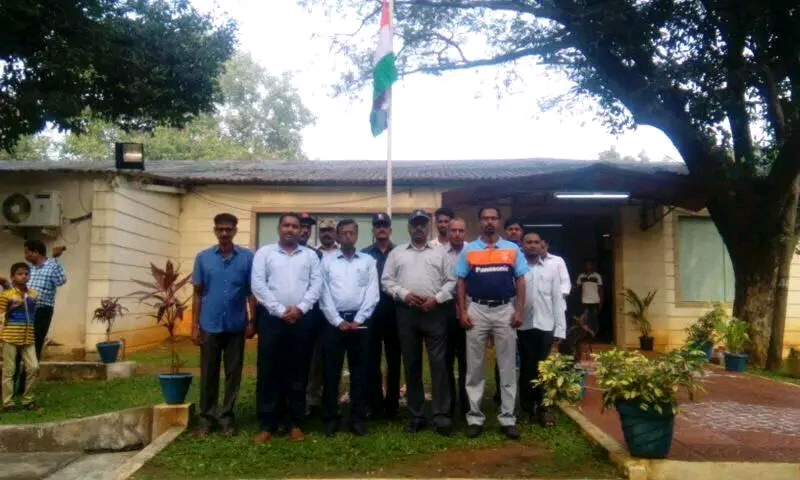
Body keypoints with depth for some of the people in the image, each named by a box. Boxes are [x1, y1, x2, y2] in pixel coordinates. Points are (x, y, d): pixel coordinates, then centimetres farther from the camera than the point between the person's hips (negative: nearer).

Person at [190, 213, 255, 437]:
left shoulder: (247, 257, -2)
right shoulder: (203, 257, 2)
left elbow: (252, 292, 2)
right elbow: (198, 293, 4)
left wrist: (253, 321, -3)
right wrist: (194, 325, 0)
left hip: (236, 326, 0)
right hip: (210, 326, 1)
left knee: (233, 374, 8)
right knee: (208, 374, 8)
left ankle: (226, 417, 20)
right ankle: (206, 417, 19)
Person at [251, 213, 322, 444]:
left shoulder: (310, 255, 10)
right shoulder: (264, 253, 6)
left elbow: (317, 284, 2)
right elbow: (257, 284, -4)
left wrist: (300, 308, -11)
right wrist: (280, 310, -10)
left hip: (302, 319, 1)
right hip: (272, 318, -1)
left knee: (298, 372, 6)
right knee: (269, 371, 2)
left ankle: (294, 423, 17)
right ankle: (267, 425, 12)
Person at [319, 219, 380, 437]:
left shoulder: (368, 261, 6)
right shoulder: (327, 261, 6)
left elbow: (373, 294, -1)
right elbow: (325, 294, 0)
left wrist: (358, 320, -8)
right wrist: (338, 321, -8)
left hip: (360, 322, 0)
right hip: (334, 321, 0)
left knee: (359, 371, 5)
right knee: (331, 371, 3)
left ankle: (358, 418, 13)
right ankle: (331, 418, 12)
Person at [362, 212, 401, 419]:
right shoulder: (364, 254, 8)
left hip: (394, 310, 0)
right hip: (371, 311, 1)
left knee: (393, 359, 6)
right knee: (372, 359, 5)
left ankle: (392, 403, 16)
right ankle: (374, 403, 15)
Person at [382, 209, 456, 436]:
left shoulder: (440, 253, 9)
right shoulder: (396, 253, 11)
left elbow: (451, 281, 4)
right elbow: (386, 281, 5)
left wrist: (437, 298, -10)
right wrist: (404, 294, -10)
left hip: (435, 312, -1)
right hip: (406, 313, 1)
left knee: (438, 363, -4)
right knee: (411, 364, 7)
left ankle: (441, 415, 1)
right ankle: (416, 415, 17)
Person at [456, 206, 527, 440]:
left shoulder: (512, 249, 5)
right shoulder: (468, 250, 4)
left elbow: (520, 281, 3)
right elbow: (461, 283, 3)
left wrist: (519, 311, -5)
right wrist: (463, 312, -5)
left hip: (505, 310, 0)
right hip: (477, 311, 0)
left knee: (508, 366, 5)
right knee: (475, 366, 5)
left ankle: (507, 418, 15)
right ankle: (475, 417, 15)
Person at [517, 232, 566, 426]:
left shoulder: (552, 267, 7)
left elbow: (557, 299, 5)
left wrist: (560, 328, 0)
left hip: (546, 325, 1)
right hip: (524, 325, -1)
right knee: (527, 368, 8)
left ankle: (542, 407, 18)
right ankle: (527, 408, 20)